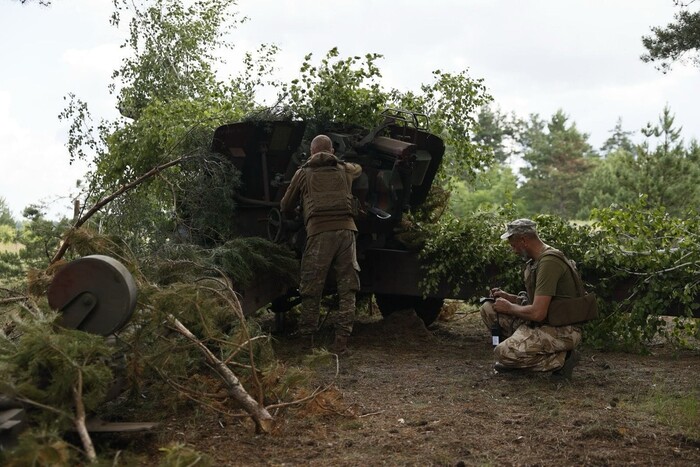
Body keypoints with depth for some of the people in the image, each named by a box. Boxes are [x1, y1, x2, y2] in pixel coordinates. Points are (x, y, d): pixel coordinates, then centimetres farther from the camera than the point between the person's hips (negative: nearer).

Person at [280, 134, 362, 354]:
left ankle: (307, 341, 9)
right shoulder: (345, 170, 20)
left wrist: (295, 212, 44)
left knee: (311, 290, 6)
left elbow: (286, 207, 22)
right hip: (346, 229, 2)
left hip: (319, 231, -2)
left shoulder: (303, 173, 14)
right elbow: (358, 169, 47)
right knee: (347, 289, 6)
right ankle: (341, 341, 1)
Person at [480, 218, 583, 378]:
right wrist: (508, 297, 10)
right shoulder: (536, 259, 11)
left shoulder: (549, 262, -22)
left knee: (504, 353, -23)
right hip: (543, 324, 10)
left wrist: (509, 307, -9)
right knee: (489, 309, 4)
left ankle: (561, 358, -6)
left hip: (561, 331, -10)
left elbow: (537, 313, -27)